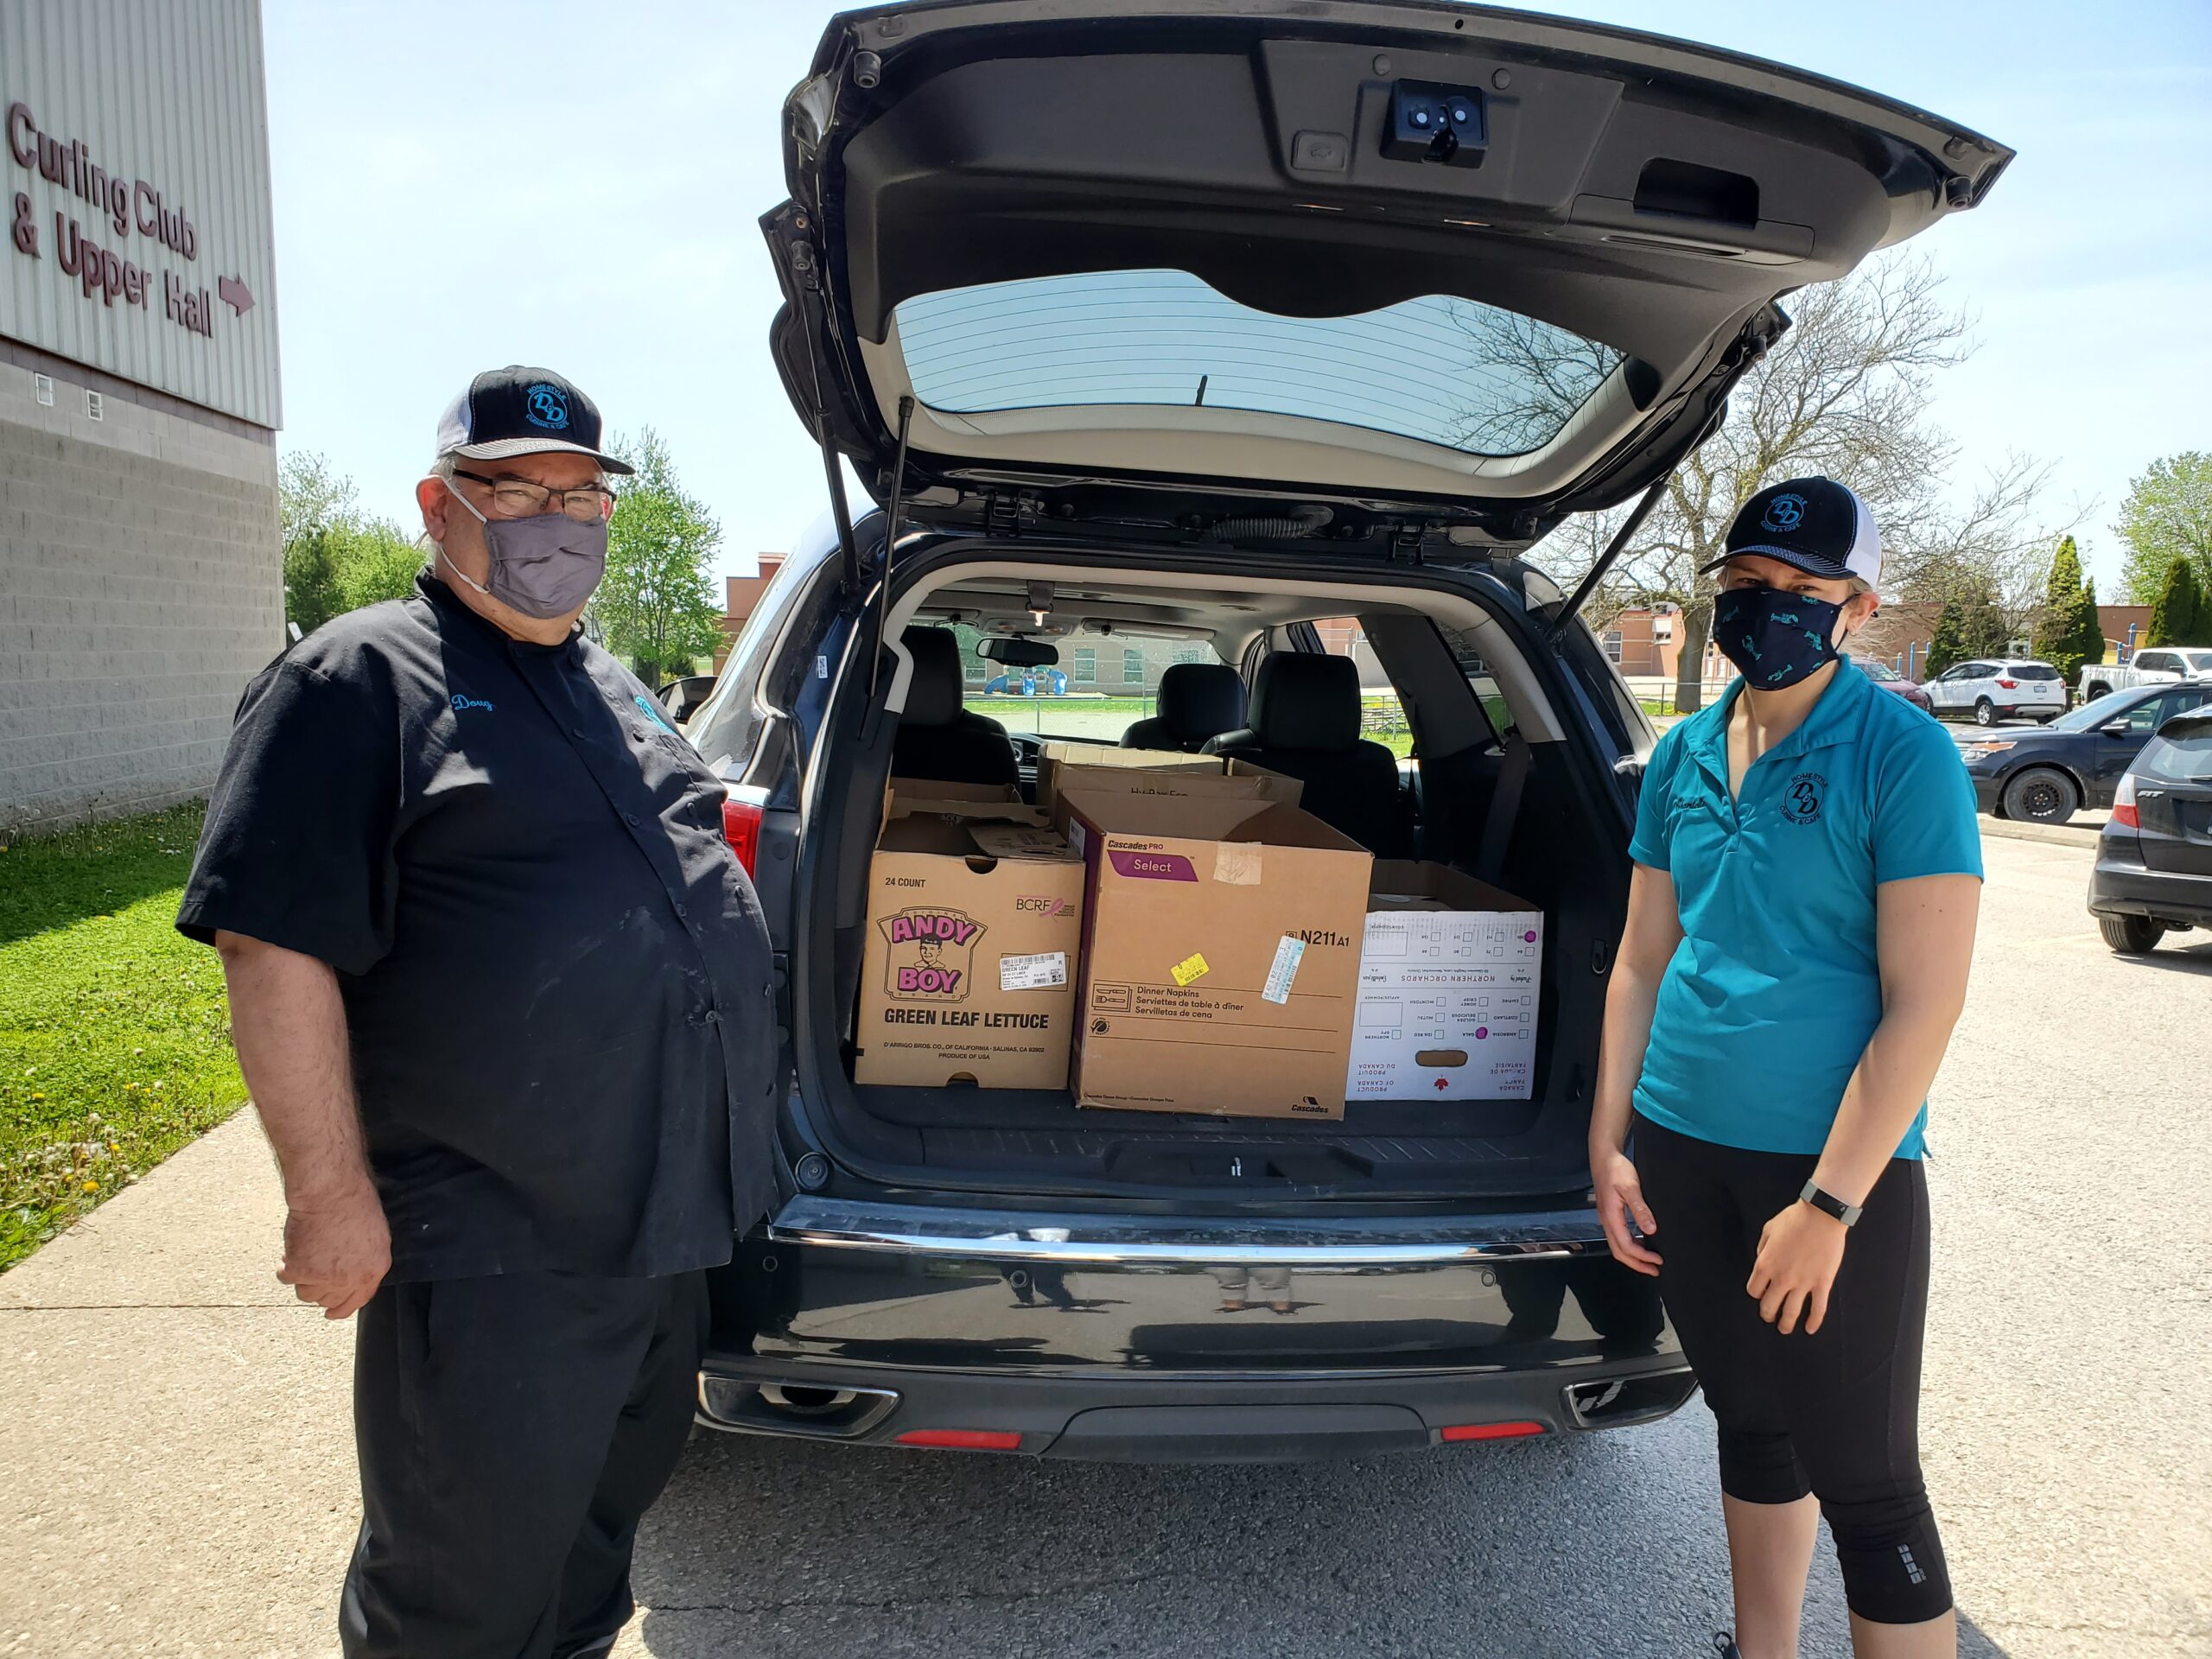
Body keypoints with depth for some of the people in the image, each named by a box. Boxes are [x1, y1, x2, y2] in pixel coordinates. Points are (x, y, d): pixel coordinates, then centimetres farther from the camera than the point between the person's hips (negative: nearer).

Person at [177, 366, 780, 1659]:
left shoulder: (613, 686, 14)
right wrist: (332, 1198, -18)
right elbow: (276, 948, -16)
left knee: (620, 1489, 25)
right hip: (494, 1252, -7)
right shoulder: (361, 680, -10)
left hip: (672, 1210, 8)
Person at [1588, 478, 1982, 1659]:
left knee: (1863, 1484, 5)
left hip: (1833, 1165, -5)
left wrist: (1828, 1204, -18)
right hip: (1682, 1148, 5)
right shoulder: (1683, 755, 6)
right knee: (1751, 1424, 20)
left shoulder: (1901, 755, -11)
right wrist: (1608, 1141, 6)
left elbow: (1925, 1003, -15)